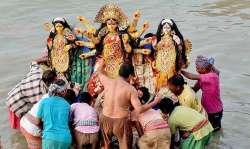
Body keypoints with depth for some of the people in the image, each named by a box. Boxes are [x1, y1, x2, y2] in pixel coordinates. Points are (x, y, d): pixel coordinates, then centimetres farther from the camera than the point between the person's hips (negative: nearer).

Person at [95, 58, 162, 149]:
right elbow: (139, 110, -18)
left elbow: (99, 73, 21)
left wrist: (101, 64, 44)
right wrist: (155, 102, -6)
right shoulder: (131, 89, -12)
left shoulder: (108, 82, -3)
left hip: (105, 118, 4)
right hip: (121, 121, -4)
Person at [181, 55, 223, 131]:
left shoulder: (212, 76, -29)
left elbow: (192, 77, -32)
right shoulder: (203, 77, -4)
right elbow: (195, 89, -6)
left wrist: (180, 71, -23)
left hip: (215, 111, -7)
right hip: (206, 108, 7)